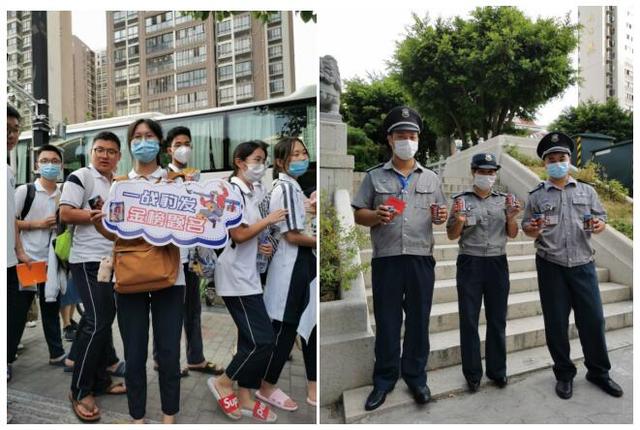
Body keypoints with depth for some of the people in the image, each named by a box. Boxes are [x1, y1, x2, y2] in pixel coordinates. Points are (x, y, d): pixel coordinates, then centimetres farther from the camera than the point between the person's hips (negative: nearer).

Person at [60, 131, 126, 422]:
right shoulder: (80, 177, -7)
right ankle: (80, 391, 3)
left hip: (111, 261, 8)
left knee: (105, 320, 12)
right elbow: (65, 214, -16)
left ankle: (100, 381, 23)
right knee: (97, 322, -10)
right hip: (88, 261, -8)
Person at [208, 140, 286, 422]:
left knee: (251, 340, 12)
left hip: (248, 274, 9)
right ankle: (223, 383, 14)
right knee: (263, 340, -6)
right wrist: (269, 220, -12)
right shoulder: (232, 190, -14)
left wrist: (259, 247, 3)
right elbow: (238, 234, -21)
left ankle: (245, 399, 24)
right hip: (236, 277, -9)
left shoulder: (252, 193, 13)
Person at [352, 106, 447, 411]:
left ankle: (416, 377, 27)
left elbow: (440, 213, 15)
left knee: (418, 320, 10)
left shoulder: (430, 177, 11)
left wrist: (441, 217, -8)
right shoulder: (374, 176, 5)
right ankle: (384, 380, 22)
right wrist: (376, 216, -16)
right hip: (386, 259, -1)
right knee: (386, 322, 7)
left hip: (421, 259, 2)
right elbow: (358, 215, 4)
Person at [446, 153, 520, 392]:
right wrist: (459, 221, -18)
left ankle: (497, 370, 24)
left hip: (498, 263, 2)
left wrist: (511, 218, -9)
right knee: (469, 319, 4)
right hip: (470, 264, -2)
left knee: (497, 319, 10)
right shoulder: (461, 200, 1)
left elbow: (512, 234, 10)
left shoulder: (503, 200, 9)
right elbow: (452, 235, 2)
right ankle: (472, 373, 16)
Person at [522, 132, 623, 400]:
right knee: (556, 323, 6)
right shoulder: (536, 196, 5)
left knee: (593, 319, 6)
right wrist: (534, 230, -16)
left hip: (583, 265, 1)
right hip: (551, 267, -1)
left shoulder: (587, 191, 10)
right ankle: (564, 373, 24)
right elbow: (526, 229, 6)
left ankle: (598, 372, 27)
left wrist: (598, 226, -12)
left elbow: (602, 221, 10)